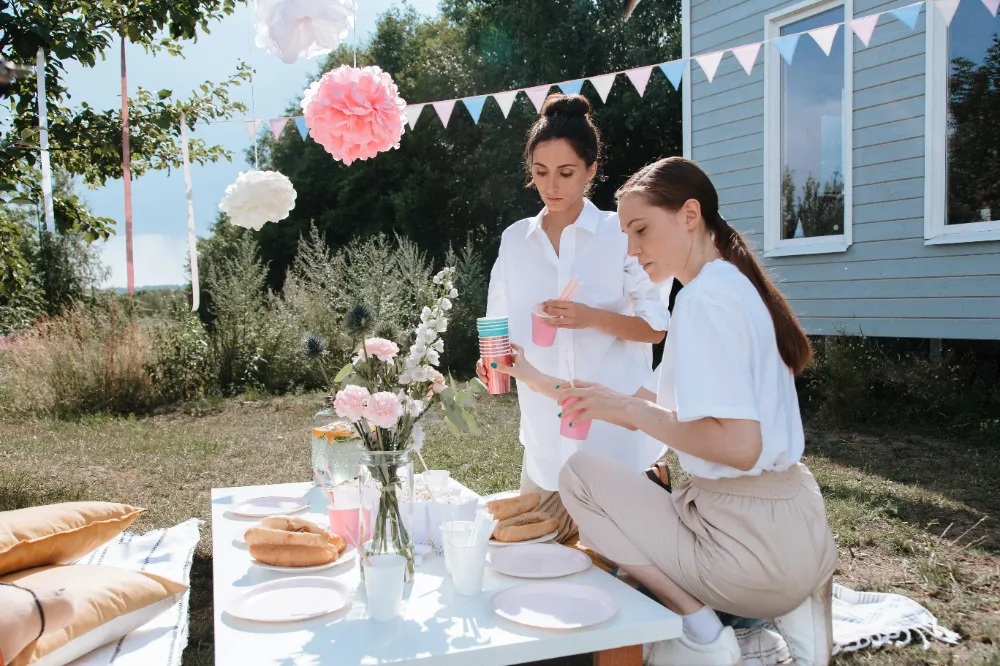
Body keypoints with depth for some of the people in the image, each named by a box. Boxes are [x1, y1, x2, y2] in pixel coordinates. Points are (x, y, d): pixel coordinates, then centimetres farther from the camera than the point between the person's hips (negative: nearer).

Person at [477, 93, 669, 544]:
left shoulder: (621, 234, -2)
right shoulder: (515, 240, 9)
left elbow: (655, 327, -3)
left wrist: (592, 317, -20)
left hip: (616, 428, -3)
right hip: (546, 431, 4)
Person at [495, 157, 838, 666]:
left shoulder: (706, 295, -17)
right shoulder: (733, 285, 13)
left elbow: (738, 445, -26)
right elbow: (664, 409, 13)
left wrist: (629, 409, -15)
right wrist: (544, 384, 13)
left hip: (754, 542, -9)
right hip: (797, 530, 9)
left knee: (582, 474, -2)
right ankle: (789, 607, 12)